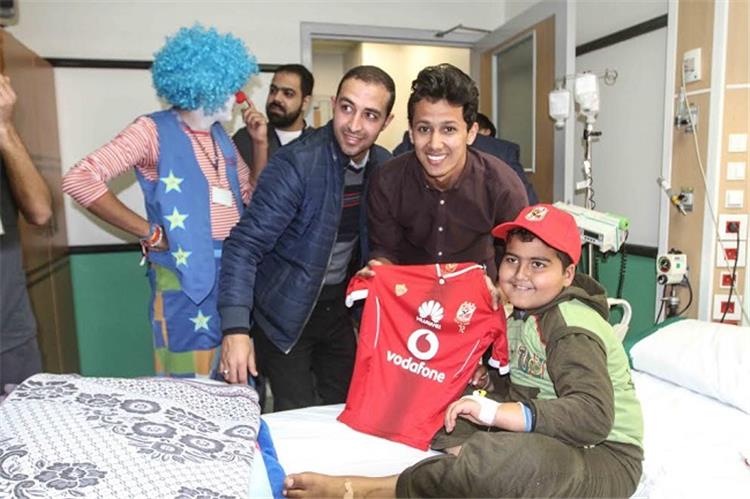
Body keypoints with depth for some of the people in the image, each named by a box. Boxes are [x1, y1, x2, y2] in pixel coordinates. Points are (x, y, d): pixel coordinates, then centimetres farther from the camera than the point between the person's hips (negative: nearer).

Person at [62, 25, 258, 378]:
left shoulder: (219, 135, 13)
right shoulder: (155, 130, -8)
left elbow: (253, 196, 17)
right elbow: (79, 179, -17)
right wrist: (150, 233, -17)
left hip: (236, 270, 7)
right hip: (186, 275, -6)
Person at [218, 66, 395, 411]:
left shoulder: (383, 165, -2)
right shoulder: (296, 163, -21)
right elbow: (245, 245, -23)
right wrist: (236, 328, -29)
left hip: (338, 306, 6)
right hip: (286, 311, -5)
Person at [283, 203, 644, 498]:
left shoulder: (573, 329, -18)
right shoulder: (522, 310, 6)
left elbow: (593, 416, -29)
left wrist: (495, 412, -34)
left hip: (604, 458, -8)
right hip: (542, 437, 8)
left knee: (502, 460, -38)